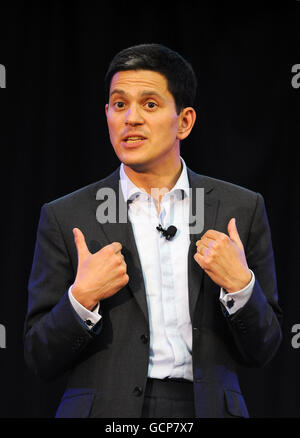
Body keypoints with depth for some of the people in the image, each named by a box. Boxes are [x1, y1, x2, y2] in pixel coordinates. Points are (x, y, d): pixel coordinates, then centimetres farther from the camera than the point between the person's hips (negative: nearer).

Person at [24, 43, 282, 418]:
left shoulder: (242, 209, 3)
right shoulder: (66, 218, 0)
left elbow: (261, 352, 4)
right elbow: (40, 359, 0)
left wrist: (240, 285, -13)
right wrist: (82, 298, -16)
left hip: (206, 406, 1)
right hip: (107, 408, -1)